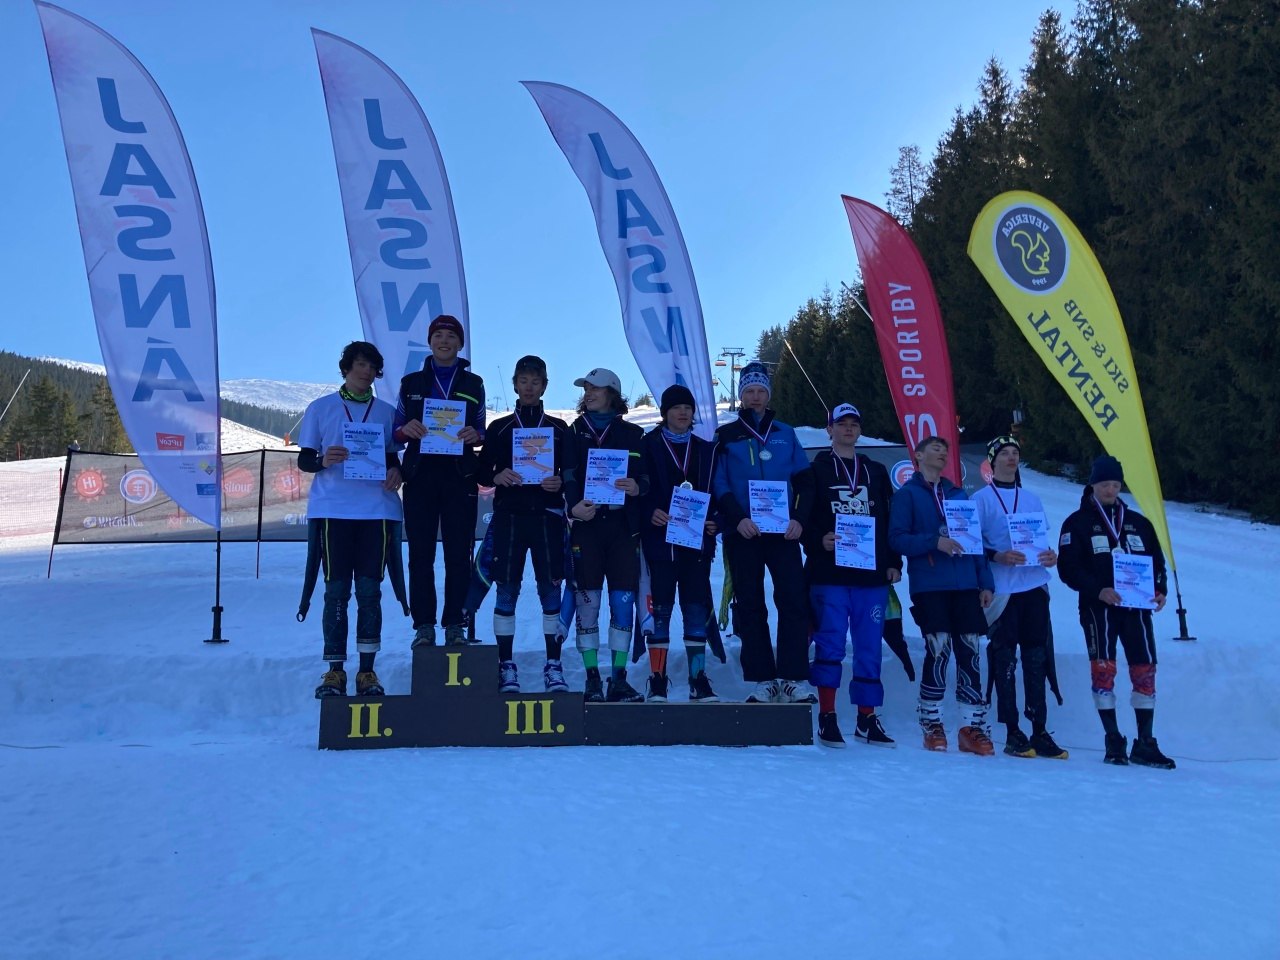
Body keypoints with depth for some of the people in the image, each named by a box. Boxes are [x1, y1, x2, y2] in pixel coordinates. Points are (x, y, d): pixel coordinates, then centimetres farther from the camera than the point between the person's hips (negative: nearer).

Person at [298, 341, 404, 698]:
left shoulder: (386, 411, 14)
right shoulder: (320, 408, 10)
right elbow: (303, 459, 8)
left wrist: (396, 471, -6)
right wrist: (322, 460, -14)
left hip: (377, 509, 1)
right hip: (332, 509, -1)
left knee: (369, 589, 1)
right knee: (336, 590, -2)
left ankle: (367, 671, 5)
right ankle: (334, 670, 4)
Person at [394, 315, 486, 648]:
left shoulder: (473, 384, 12)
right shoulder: (411, 382, 12)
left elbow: (481, 431, 12)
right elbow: (396, 431, 11)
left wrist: (475, 435, -11)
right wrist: (406, 429, -12)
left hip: (459, 476, 0)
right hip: (420, 474, 0)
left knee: (458, 554, -2)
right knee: (420, 554, -1)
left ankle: (455, 624, 5)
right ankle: (423, 625, 4)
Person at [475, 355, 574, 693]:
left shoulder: (559, 428, 12)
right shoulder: (499, 428, 12)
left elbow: (572, 473, 9)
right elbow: (482, 472, 9)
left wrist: (560, 482, -12)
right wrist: (497, 477, -12)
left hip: (547, 517, 0)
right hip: (509, 516, 0)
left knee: (551, 590, -1)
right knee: (506, 590, 0)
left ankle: (553, 666, 6)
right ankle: (506, 666, 7)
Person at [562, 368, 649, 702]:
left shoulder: (632, 434, 12)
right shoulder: (573, 432, 11)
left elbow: (647, 476, 8)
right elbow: (565, 476, 2)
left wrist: (637, 487, -15)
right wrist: (574, 505, -16)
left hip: (622, 524, 0)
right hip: (586, 524, 0)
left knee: (624, 601, -1)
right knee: (588, 600, -1)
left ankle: (619, 680, 6)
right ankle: (592, 679, 6)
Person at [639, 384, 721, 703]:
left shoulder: (705, 450, 15)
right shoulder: (648, 445, 4)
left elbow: (714, 493, 12)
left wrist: (713, 522, -4)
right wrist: (650, 513, -19)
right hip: (661, 539, -3)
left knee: (697, 609, 4)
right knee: (660, 608, -1)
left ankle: (699, 680, 9)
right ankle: (657, 680, 6)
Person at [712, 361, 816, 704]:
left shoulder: (785, 434, 14)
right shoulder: (725, 436, 8)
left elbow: (804, 482, 11)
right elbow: (718, 485, 1)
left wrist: (799, 518, -5)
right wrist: (737, 518, -14)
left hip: (783, 531, 1)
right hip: (742, 533, -1)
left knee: (794, 601, -7)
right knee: (750, 607, 1)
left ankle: (793, 678, -3)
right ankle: (762, 680, 7)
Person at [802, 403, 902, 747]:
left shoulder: (876, 473, 18)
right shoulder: (816, 471, 6)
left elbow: (889, 521, 16)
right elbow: (802, 518, -1)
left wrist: (894, 562, 8)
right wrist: (819, 540, -18)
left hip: (872, 575, 4)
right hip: (829, 574, -3)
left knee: (869, 647, 5)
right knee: (831, 644, -5)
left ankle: (867, 719, 15)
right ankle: (827, 717, 4)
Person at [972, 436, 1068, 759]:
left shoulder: (1032, 499, 19)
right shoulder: (981, 499, 4)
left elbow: (1044, 539, 20)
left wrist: (1050, 556, -1)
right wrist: (997, 556, -19)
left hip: (1035, 586, 4)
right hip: (1002, 589, -4)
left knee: (1037, 658, 3)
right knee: (1004, 660, -4)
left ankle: (1040, 732, 8)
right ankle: (1012, 733, 2)